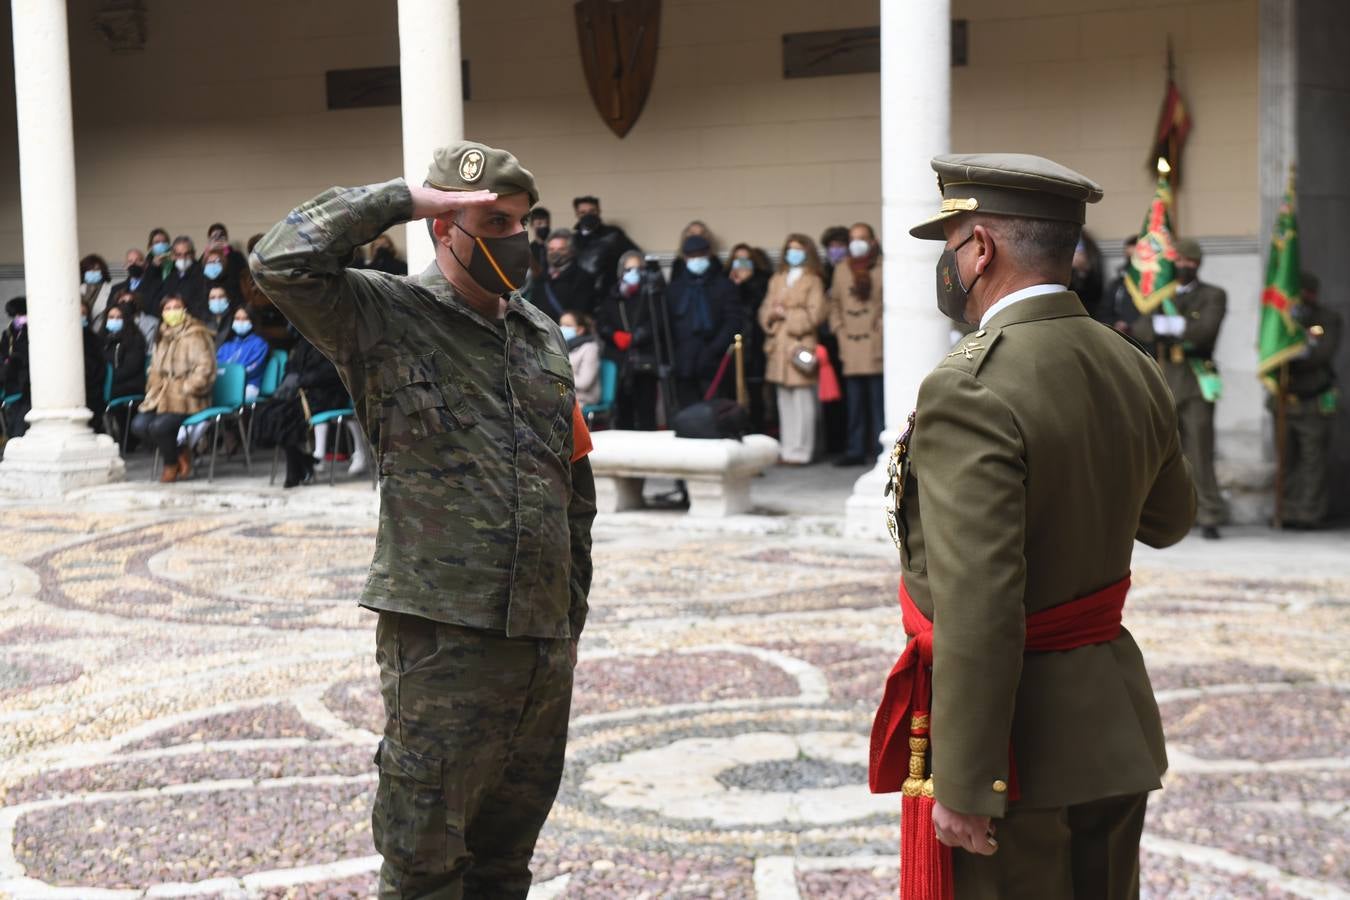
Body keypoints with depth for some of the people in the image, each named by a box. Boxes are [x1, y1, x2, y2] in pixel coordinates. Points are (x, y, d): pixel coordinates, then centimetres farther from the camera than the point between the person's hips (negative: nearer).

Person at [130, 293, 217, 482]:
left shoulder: (195, 336, -6)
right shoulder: (162, 338, 19)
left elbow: (204, 369, -14)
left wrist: (185, 389, -15)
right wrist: (154, 392, 11)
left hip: (187, 401, -7)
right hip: (161, 396, 7)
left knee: (159, 426, -29)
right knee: (139, 425, -17)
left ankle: (171, 465, 0)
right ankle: (180, 452, 1)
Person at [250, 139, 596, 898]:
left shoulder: (542, 335, 14)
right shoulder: (385, 318, -4)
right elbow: (282, 262, -22)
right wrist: (400, 200, -15)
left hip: (545, 643, 6)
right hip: (441, 637, -6)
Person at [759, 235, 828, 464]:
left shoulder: (813, 281, -1)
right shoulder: (777, 280, 18)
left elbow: (816, 314, -8)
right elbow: (765, 309, 17)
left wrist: (787, 315, -7)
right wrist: (772, 315, -5)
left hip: (800, 344, -6)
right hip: (778, 347, 6)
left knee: (802, 399, -6)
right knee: (784, 400, 10)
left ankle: (799, 451, -4)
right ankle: (787, 448, 15)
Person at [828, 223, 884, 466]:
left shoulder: (884, 268, 1)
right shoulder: (841, 269, 17)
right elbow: (834, 301, 22)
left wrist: (881, 327, -7)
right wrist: (838, 328, 10)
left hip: (876, 343, -4)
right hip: (850, 345, 4)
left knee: (879, 400, -4)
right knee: (854, 402, 6)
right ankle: (856, 450, 10)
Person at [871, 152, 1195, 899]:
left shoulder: (971, 390, -22)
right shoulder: (1133, 371, 3)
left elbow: (978, 608, -26)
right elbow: (1167, 521, 21)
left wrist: (965, 785, -22)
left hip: (1015, 742, -8)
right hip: (1114, 729, 8)